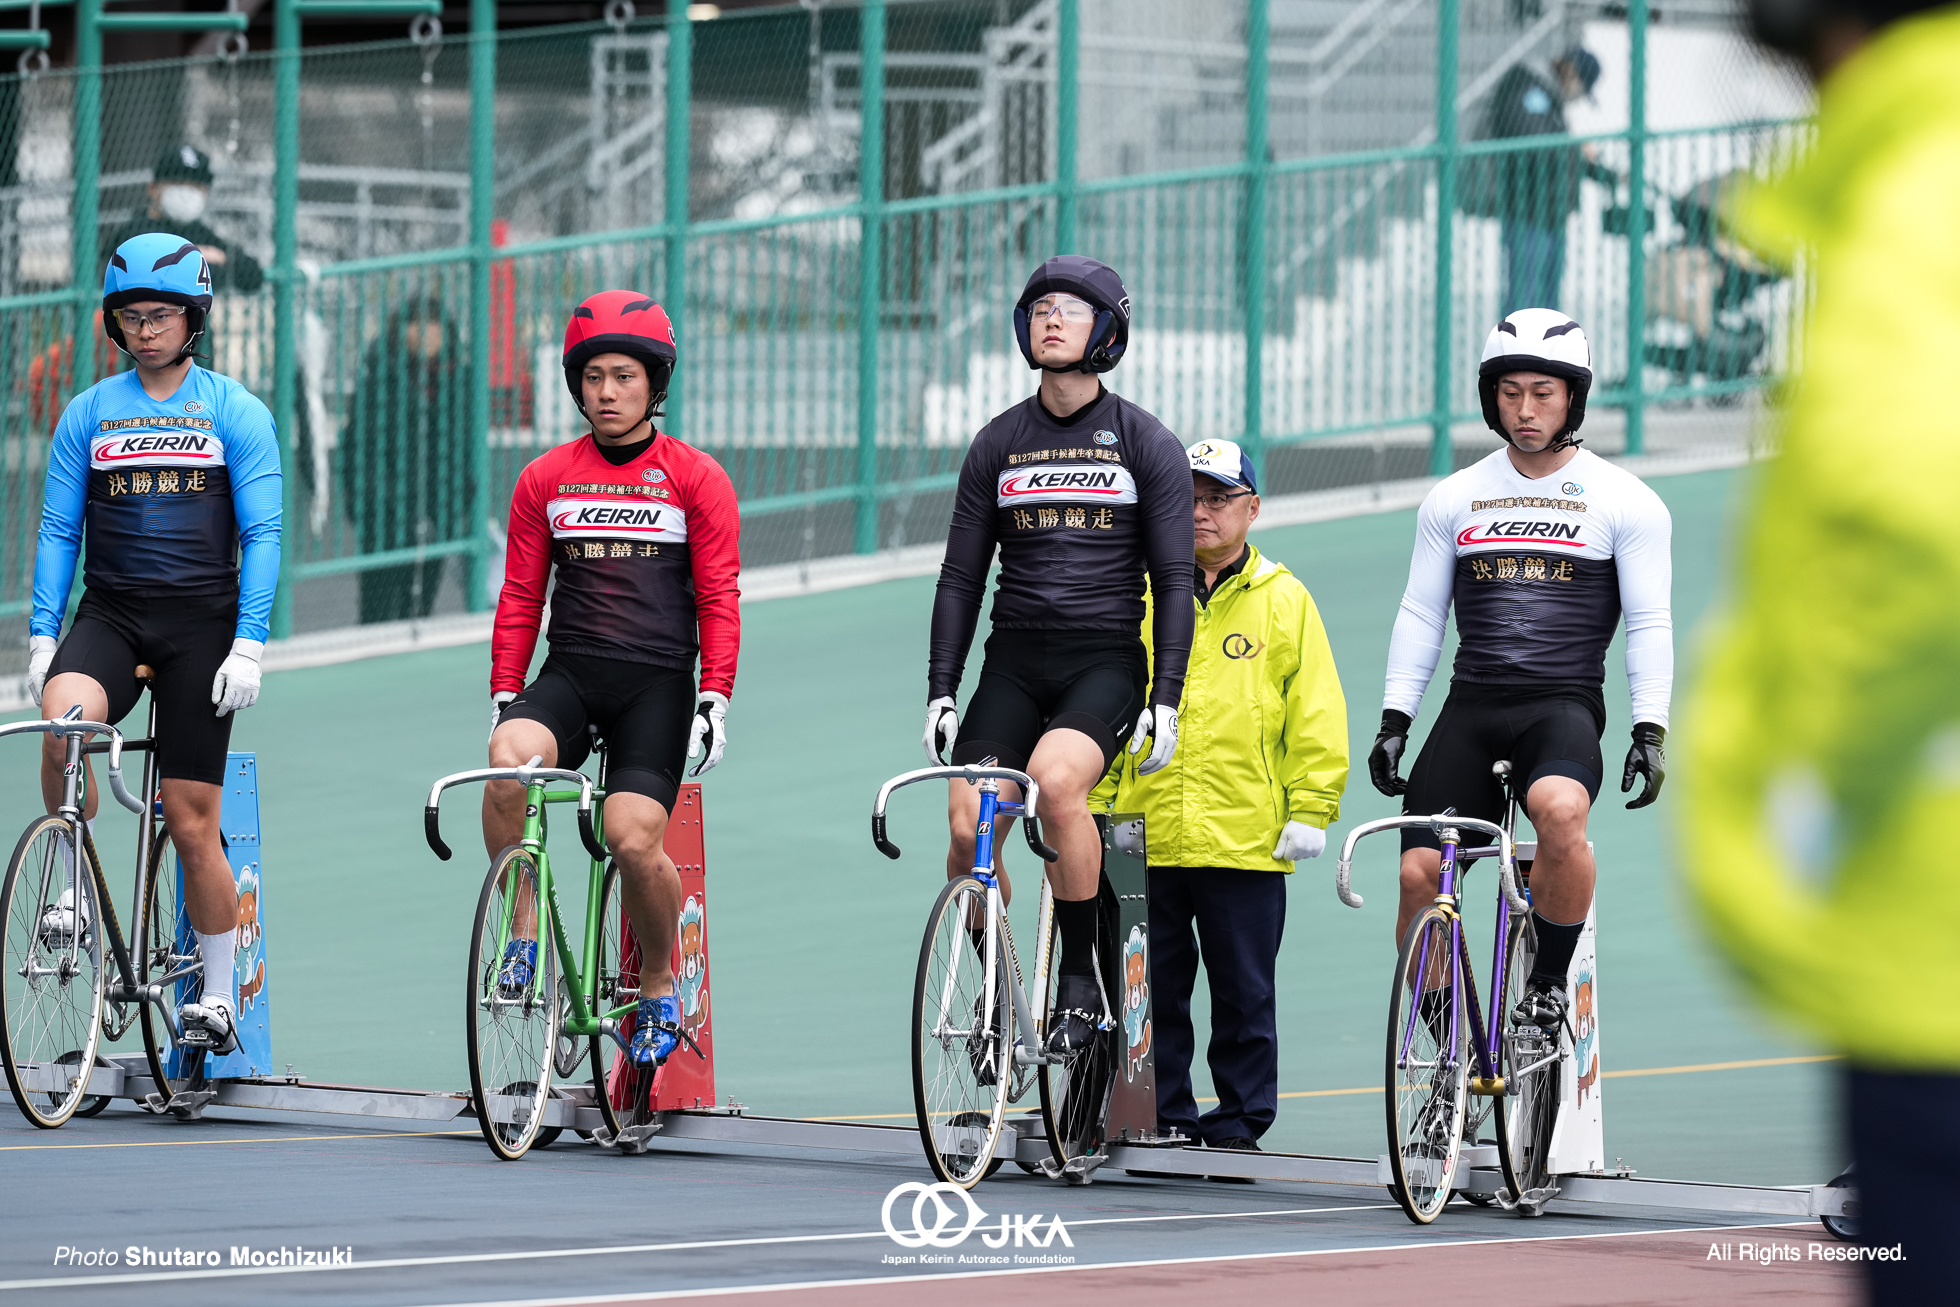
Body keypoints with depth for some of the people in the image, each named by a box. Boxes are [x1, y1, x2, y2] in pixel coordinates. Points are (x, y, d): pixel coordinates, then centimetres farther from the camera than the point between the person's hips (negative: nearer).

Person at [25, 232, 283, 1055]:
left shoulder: (235, 413, 1)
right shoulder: (88, 414, 8)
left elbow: (260, 533, -2)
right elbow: (58, 530, 8)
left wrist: (249, 645, -12)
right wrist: (41, 635, -3)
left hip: (201, 623, -1)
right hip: (110, 614, 2)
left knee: (192, 823, -1)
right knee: (63, 723, -32)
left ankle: (219, 996, 13)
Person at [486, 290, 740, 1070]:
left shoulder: (695, 478, 5)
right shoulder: (544, 480, 11)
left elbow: (718, 597, 2)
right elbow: (520, 597, 14)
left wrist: (716, 699, -7)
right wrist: (503, 695, 5)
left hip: (656, 683, -2)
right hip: (568, 674, 2)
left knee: (634, 839, -17)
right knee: (508, 762, -30)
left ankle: (658, 990, 9)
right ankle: (525, 935, -13)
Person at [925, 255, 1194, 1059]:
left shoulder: (1147, 444, 3)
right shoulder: (998, 445, 10)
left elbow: (1173, 579, 1)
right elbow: (961, 576, 12)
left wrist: (1166, 698, -8)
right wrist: (940, 691, 2)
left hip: (1106, 660, -3)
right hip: (1014, 661, 3)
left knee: (1055, 778, -32)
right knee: (967, 828, -15)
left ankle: (1080, 980, -19)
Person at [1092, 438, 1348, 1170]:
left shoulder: (1284, 602, 5)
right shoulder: (1141, 598, 10)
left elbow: (1316, 717, 4)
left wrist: (1310, 811, -3)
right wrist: (1095, 808, 5)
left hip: (1245, 837, -2)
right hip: (1147, 835, 2)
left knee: (1244, 993, 3)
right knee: (1153, 991, 5)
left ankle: (1239, 1121, 11)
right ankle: (1160, 1117, 13)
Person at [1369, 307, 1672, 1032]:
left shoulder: (1627, 503, 4)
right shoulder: (1452, 501, 11)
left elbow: (1648, 626, 2)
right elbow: (1420, 616, 14)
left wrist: (1650, 733, -7)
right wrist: (1393, 721, 6)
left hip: (1564, 706, -3)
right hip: (1470, 709, 3)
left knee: (1560, 810, -36)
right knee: (1419, 875, -11)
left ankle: (1549, 980, -15)